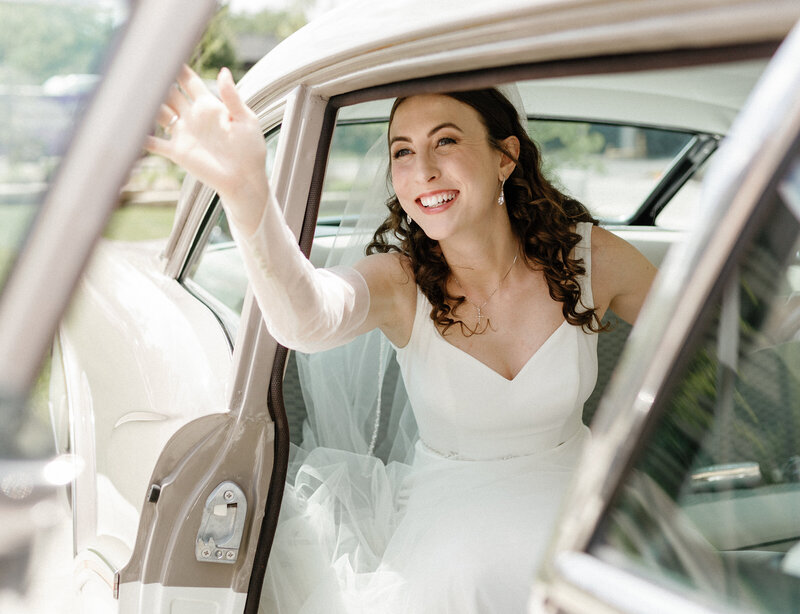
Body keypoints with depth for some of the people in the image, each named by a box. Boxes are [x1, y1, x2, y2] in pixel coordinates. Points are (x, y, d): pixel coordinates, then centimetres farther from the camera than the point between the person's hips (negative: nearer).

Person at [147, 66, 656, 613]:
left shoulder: (589, 256, -10)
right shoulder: (401, 281, -14)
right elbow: (306, 319, -38)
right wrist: (245, 191, -56)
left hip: (568, 488, 2)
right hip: (449, 502, -1)